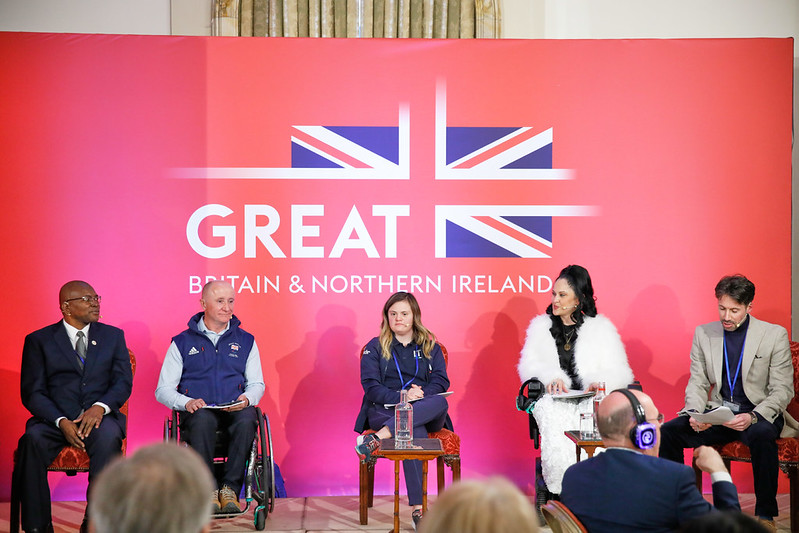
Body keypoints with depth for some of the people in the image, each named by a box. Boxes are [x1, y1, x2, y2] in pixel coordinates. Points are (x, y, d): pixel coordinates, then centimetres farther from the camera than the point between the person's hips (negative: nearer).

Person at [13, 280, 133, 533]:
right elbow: (32, 392, 1)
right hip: (54, 419, 0)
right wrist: (62, 422, -16)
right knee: (33, 439, -33)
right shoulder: (39, 340, 9)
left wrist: (100, 407, -15)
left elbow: (124, 382, 7)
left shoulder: (113, 335, 15)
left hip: (99, 416, 1)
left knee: (108, 437, -34)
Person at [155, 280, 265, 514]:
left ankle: (230, 489, -29)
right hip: (196, 412, -1)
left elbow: (257, 384, 16)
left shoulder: (245, 341, 16)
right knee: (203, 419, -38)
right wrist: (187, 402, -14)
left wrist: (247, 399, -8)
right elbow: (163, 390, 8)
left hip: (234, 410, 1)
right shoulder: (182, 343, 11)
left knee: (247, 419, -35)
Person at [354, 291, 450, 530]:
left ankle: (377, 438, -43)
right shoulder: (374, 348, 12)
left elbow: (441, 381, 6)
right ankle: (417, 509, -43)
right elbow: (371, 386, -1)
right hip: (385, 411, -3)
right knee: (414, 432, -38)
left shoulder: (430, 347, 19)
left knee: (440, 402, -36)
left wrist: (422, 393, -17)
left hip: (427, 414, 3)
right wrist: (400, 397, -19)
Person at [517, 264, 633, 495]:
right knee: (557, 433, -34)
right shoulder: (541, 326, 21)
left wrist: (600, 382, -17)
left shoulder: (601, 328, 15)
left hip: (589, 399, -1)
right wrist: (551, 378, -13)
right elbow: (529, 365, 9)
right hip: (554, 399, 1)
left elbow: (618, 372, 7)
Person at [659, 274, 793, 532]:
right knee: (668, 431, -20)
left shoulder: (775, 335, -4)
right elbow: (697, 383, 8)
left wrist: (753, 417, -24)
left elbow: (783, 390, -7)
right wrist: (695, 413, -14)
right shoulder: (703, 333, 6)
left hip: (758, 414, -3)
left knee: (762, 435, -38)